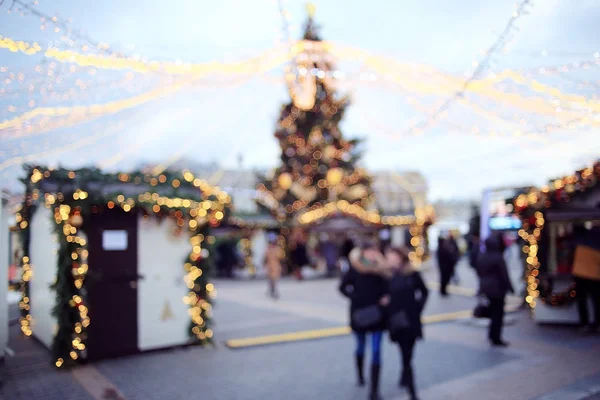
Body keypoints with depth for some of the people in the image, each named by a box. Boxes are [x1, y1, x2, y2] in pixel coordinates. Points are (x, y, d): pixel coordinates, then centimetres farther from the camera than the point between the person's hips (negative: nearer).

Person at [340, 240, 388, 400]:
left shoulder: (382, 270, -9)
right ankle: (360, 375, 46)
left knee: (376, 351, -2)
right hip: (359, 313, 0)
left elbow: (386, 290, 1)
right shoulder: (354, 269, -11)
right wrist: (354, 297, -12)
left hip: (377, 314, 0)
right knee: (361, 346, 19)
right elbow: (343, 287, 0)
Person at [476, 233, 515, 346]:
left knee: (493, 311, 20)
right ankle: (496, 338, 6)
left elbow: (479, 272, 10)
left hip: (486, 288, 7)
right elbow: (504, 275, -16)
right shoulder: (498, 257, -20)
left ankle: (492, 334, 28)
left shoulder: (481, 257, 4)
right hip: (497, 288, -7)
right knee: (498, 313, 2)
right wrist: (510, 287, -7)